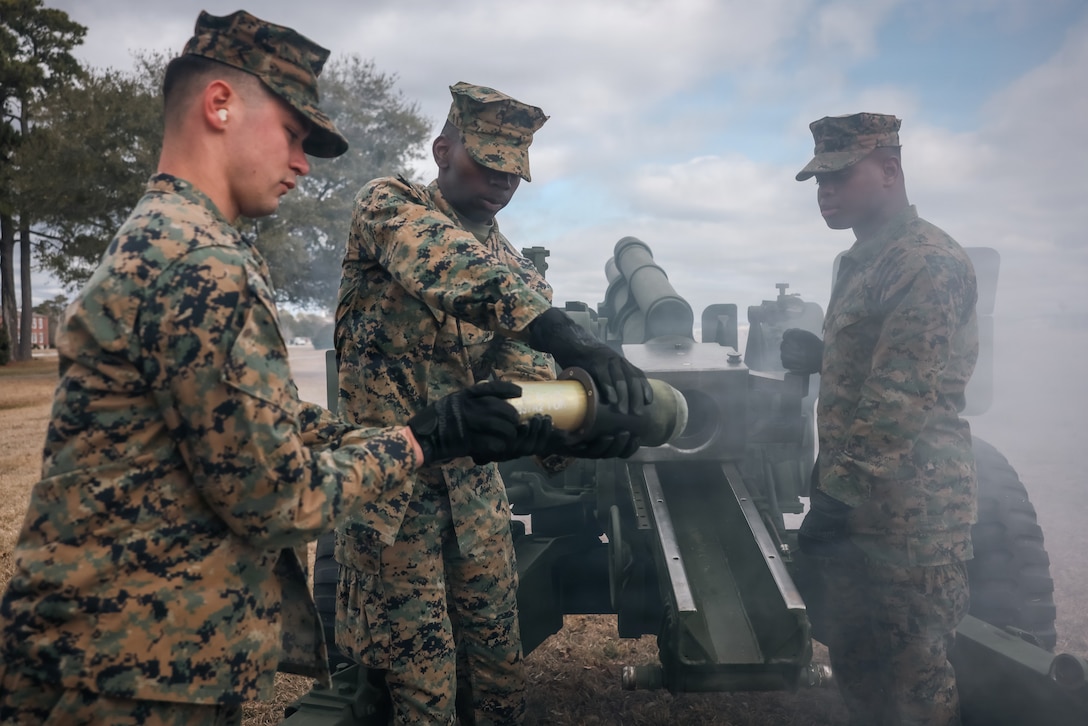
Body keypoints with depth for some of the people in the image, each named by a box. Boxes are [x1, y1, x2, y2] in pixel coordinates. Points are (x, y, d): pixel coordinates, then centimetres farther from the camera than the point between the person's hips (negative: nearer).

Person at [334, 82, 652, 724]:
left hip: (476, 486, 6)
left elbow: (527, 381, -1)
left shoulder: (520, 271, 10)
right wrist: (571, 339, -46)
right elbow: (447, 262, -30)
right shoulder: (388, 205, -7)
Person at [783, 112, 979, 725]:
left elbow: (900, 397, -23)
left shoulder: (930, 262, -16)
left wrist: (838, 494, -24)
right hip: (856, 494, 10)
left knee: (910, 676, 3)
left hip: (908, 510, -9)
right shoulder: (862, 261, 15)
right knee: (854, 656, 19)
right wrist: (817, 355, 8)